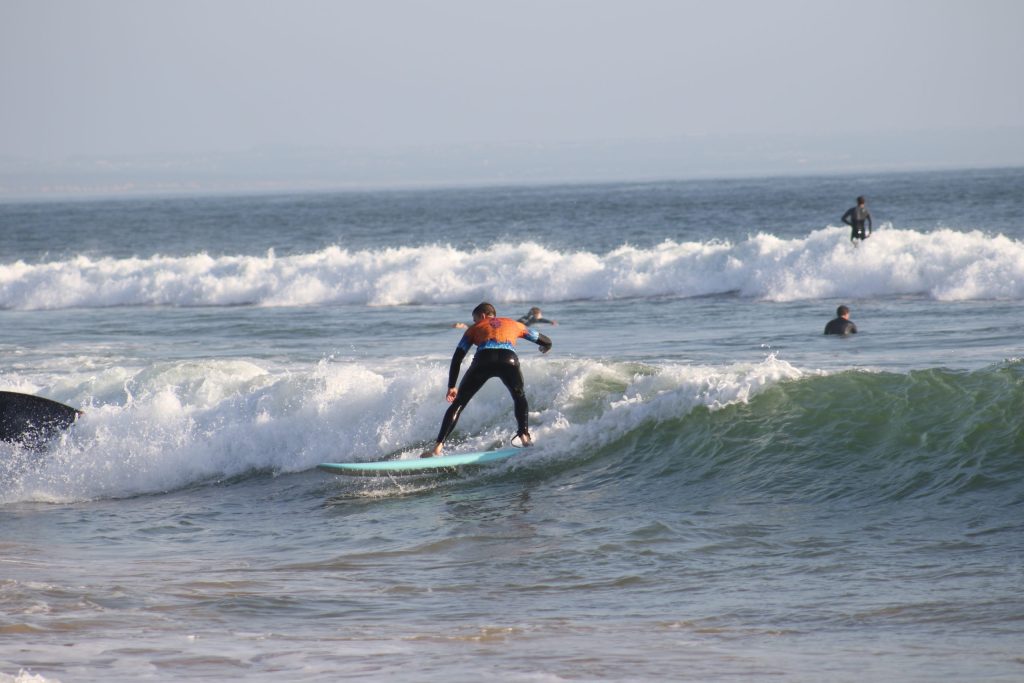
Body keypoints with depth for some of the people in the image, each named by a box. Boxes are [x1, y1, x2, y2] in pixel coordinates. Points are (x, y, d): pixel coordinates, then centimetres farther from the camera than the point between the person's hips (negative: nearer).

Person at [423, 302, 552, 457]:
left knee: (458, 404, 9)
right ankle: (523, 434, 8)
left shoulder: (475, 328, 33)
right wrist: (545, 347, 68)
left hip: (483, 360, -1)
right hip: (509, 360, 1)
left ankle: (438, 447, -2)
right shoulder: (513, 324, 37)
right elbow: (546, 341, 44)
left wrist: (451, 386, 28)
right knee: (519, 397, 30)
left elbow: (457, 358, 24)